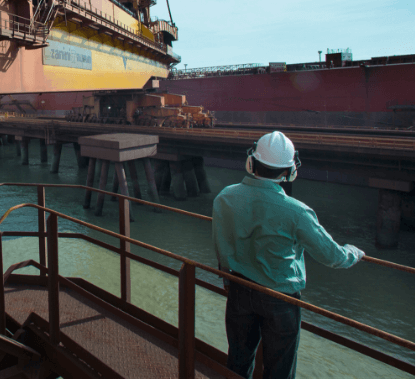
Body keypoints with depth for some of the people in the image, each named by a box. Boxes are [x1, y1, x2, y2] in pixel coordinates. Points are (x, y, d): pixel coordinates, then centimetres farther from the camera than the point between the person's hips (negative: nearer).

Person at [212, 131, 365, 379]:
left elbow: (221, 246, -1)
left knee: (239, 358, 24)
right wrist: (355, 253, 9)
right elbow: (331, 255, -13)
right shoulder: (296, 212, -25)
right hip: (280, 297, -3)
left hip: (239, 291, 4)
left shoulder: (225, 198, -14)